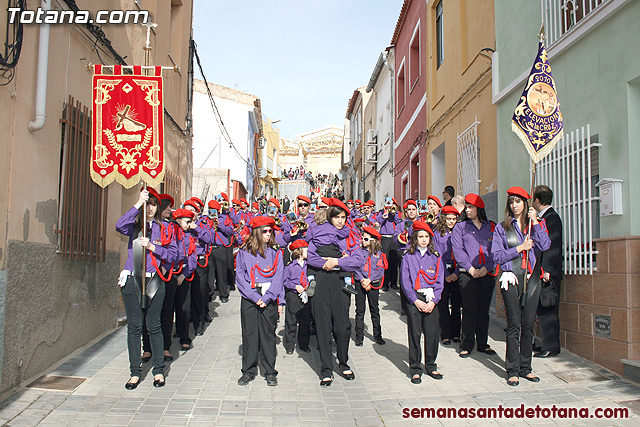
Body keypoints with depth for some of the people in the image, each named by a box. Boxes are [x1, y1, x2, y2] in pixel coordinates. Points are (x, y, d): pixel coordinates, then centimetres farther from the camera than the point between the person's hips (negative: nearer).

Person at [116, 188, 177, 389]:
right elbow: (120, 226, -18)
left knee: (154, 326, 4)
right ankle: (135, 372, 14)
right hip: (132, 280, 0)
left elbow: (173, 253, 1)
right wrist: (138, 203, -21)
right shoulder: (134, 225, 6)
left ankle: (159, 370, 16)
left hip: (154, 281, 0)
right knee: (134, 327, 4)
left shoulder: (163, 228, 8)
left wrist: (152, 247, -13)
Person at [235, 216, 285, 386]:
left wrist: (267, 297, -12)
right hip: (249, 299, 0)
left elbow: (278, 277, 0)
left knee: (269, 334, 3)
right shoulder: (243, 252, 5)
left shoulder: (275, 252, 7)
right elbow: (240, 276, -1)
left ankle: (270, 372, 12)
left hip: (269, 299, 0)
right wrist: (255, 297, -11)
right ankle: (248, 371, 14)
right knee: (249, 334, 3)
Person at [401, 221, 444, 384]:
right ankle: (415, 369, 10)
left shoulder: (435, 258, 10)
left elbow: (439, 281, 6)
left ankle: (431, 366, 19)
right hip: (414, 300, -1)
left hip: (431, 300, 2)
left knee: (432, 333, 2)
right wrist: (416, 301, -10)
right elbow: (405, 282, 0)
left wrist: (433, 301, -7)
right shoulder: (408, 257, 5)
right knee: (414, 334, 0)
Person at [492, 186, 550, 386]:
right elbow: (497, 256, -1)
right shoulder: (502, 228, 6)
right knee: (514, 325, -4)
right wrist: (520, 248, -8)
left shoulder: (537, 224, 11)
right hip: (511, 278, -2)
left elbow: (545, 246, -6)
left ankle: (525, 367, 16)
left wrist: (535, 222, -7)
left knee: (528, 324, 5)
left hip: (532, 277, 2)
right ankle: (512, 370, 2)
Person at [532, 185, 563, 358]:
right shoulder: (544, 217, 17)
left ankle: (550, 347, 1)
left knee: (547, 310, -5)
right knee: (543, 311, 12)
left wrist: (547, 270, -21)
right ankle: (548, 344, 18)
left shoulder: (551, 217, -11)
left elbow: (552, 246, -18)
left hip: (549, 273, -9)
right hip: (543, 272, 9)